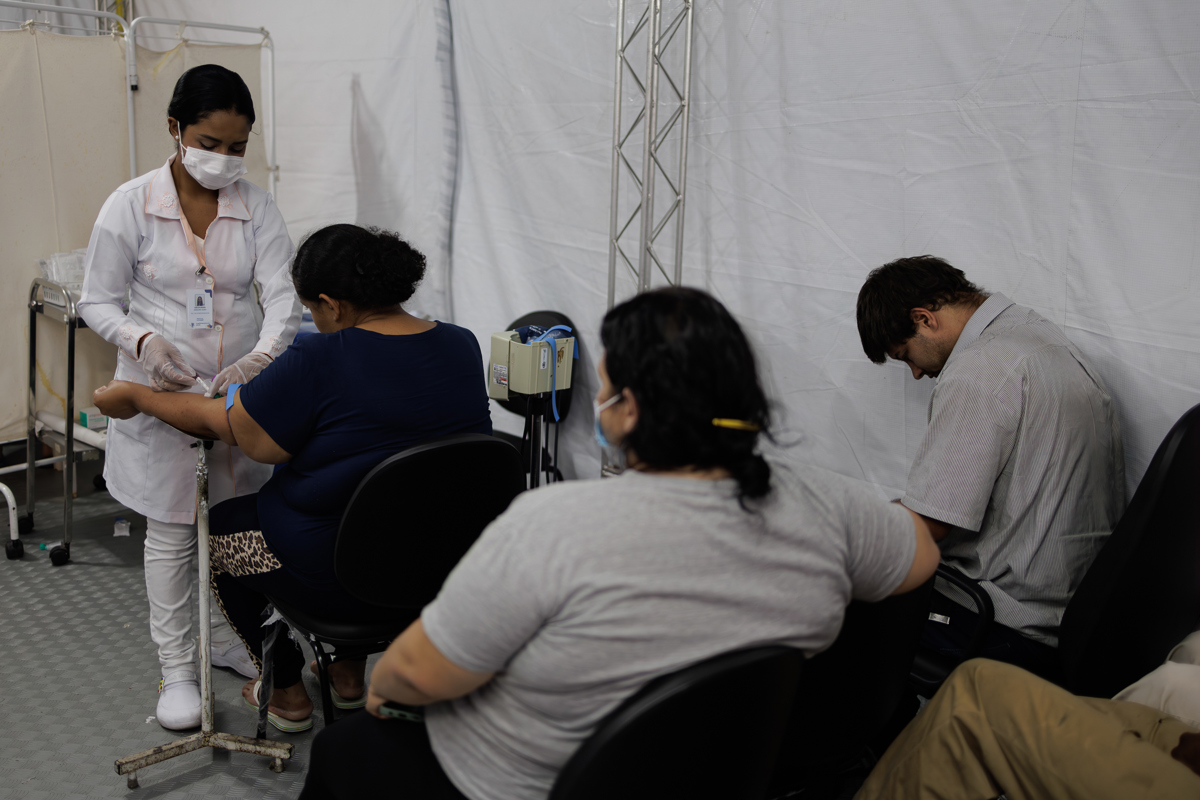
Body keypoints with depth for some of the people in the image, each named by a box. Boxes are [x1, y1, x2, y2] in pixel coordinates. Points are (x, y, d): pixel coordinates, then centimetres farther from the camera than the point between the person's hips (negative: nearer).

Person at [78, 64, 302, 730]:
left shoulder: (256, 207, -2)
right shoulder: (131, 205, -8)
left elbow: (283, 294, -10)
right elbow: (97, 302, -3)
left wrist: (262, 357, -29)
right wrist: (143, 342, -23)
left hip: (241, 387, 3)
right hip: (164, 392, -2)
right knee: (172, 531, 6)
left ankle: (228, 639, 34)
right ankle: (176, 668, 20)